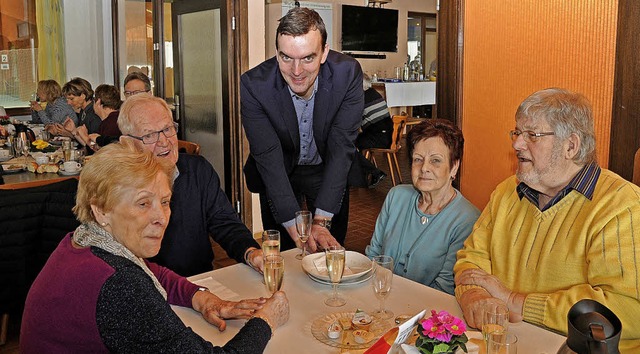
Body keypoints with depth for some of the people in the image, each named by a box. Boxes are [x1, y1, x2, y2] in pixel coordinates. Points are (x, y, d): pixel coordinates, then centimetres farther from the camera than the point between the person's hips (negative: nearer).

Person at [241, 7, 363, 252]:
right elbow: (268, 158, -26)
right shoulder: (253, 84, -26)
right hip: (278, 175, 0)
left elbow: (341, 148, -25)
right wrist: (296, 228, -33)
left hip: (330, 172, 1)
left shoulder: (348, 73, -25)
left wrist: (321, 221, -31)